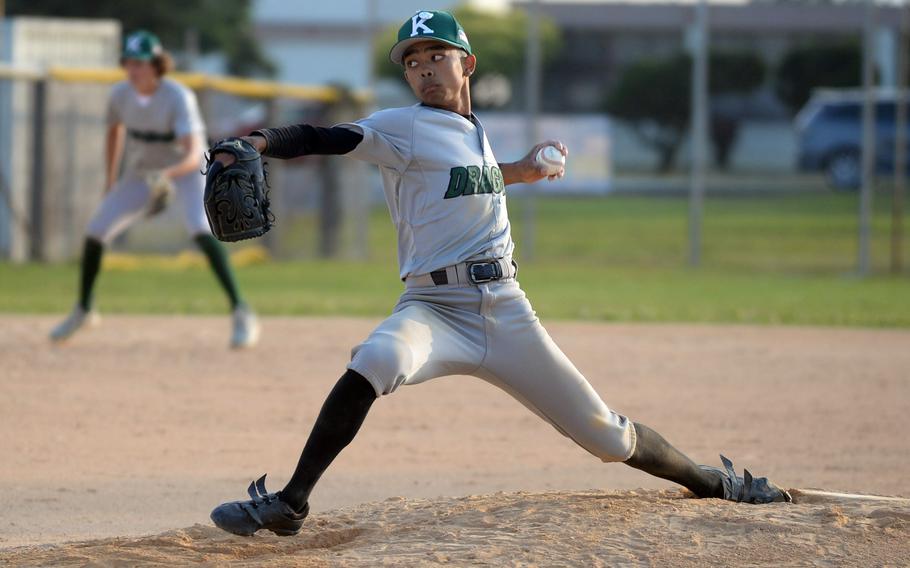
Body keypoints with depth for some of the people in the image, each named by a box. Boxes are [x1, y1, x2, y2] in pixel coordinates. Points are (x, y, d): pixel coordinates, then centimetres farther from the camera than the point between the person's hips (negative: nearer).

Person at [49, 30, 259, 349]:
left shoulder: (178, 98, -29)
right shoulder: (121, 94, -13)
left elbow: (195, 155, -38)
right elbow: (115, 129, 11)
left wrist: (168, 173, -57)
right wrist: (111, 180, 14)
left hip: (185, 170, -5)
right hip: (140, 174, 5)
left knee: (201, 231, -30)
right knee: (94, 233, 0)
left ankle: (241, 313, -26)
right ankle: (84, 311, 25)